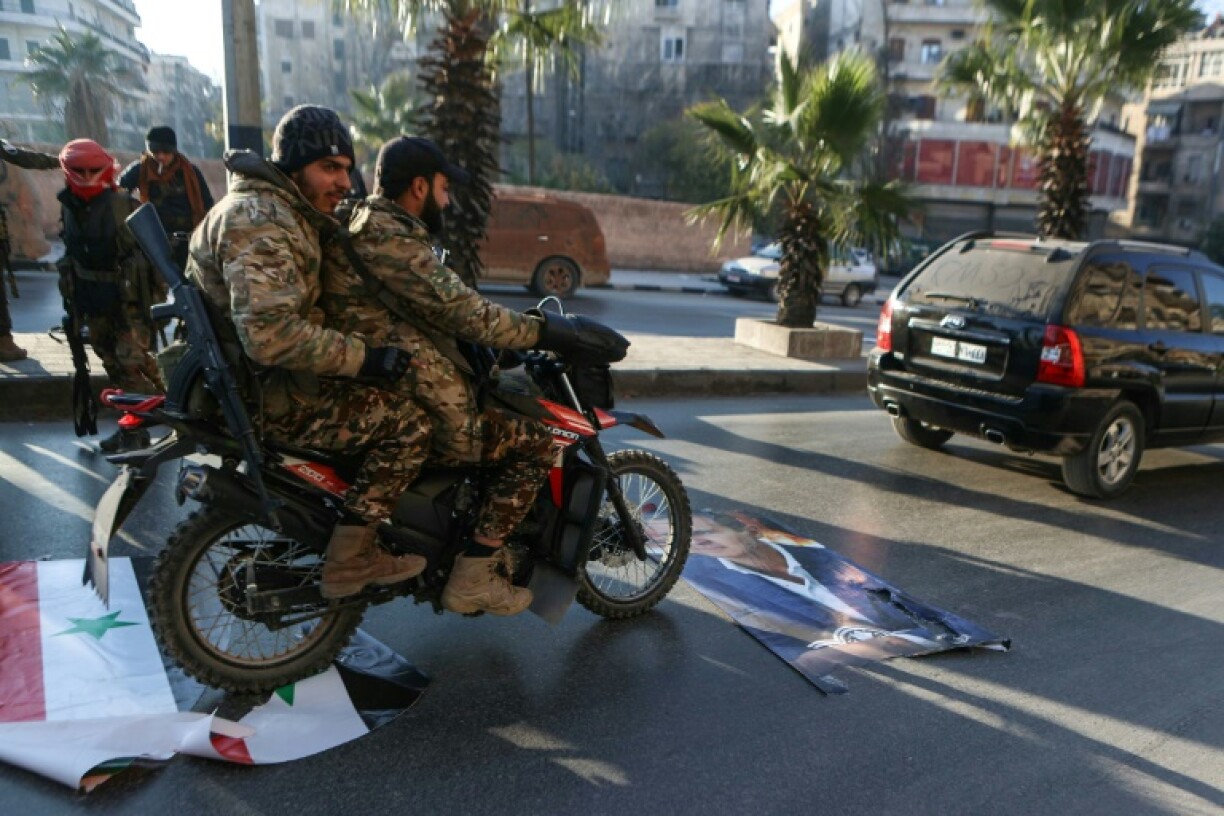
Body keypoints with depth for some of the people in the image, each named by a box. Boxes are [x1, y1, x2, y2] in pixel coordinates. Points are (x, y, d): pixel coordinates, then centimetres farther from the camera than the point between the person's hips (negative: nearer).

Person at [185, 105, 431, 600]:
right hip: (262, 395, -11)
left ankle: (359, 538, 25)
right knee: (408, 422, -14)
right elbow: (271, 333, -32)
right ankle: (348, 561, -6)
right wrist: (365, 357, -28)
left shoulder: (289, 213, 14)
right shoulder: (260, 221, -20)